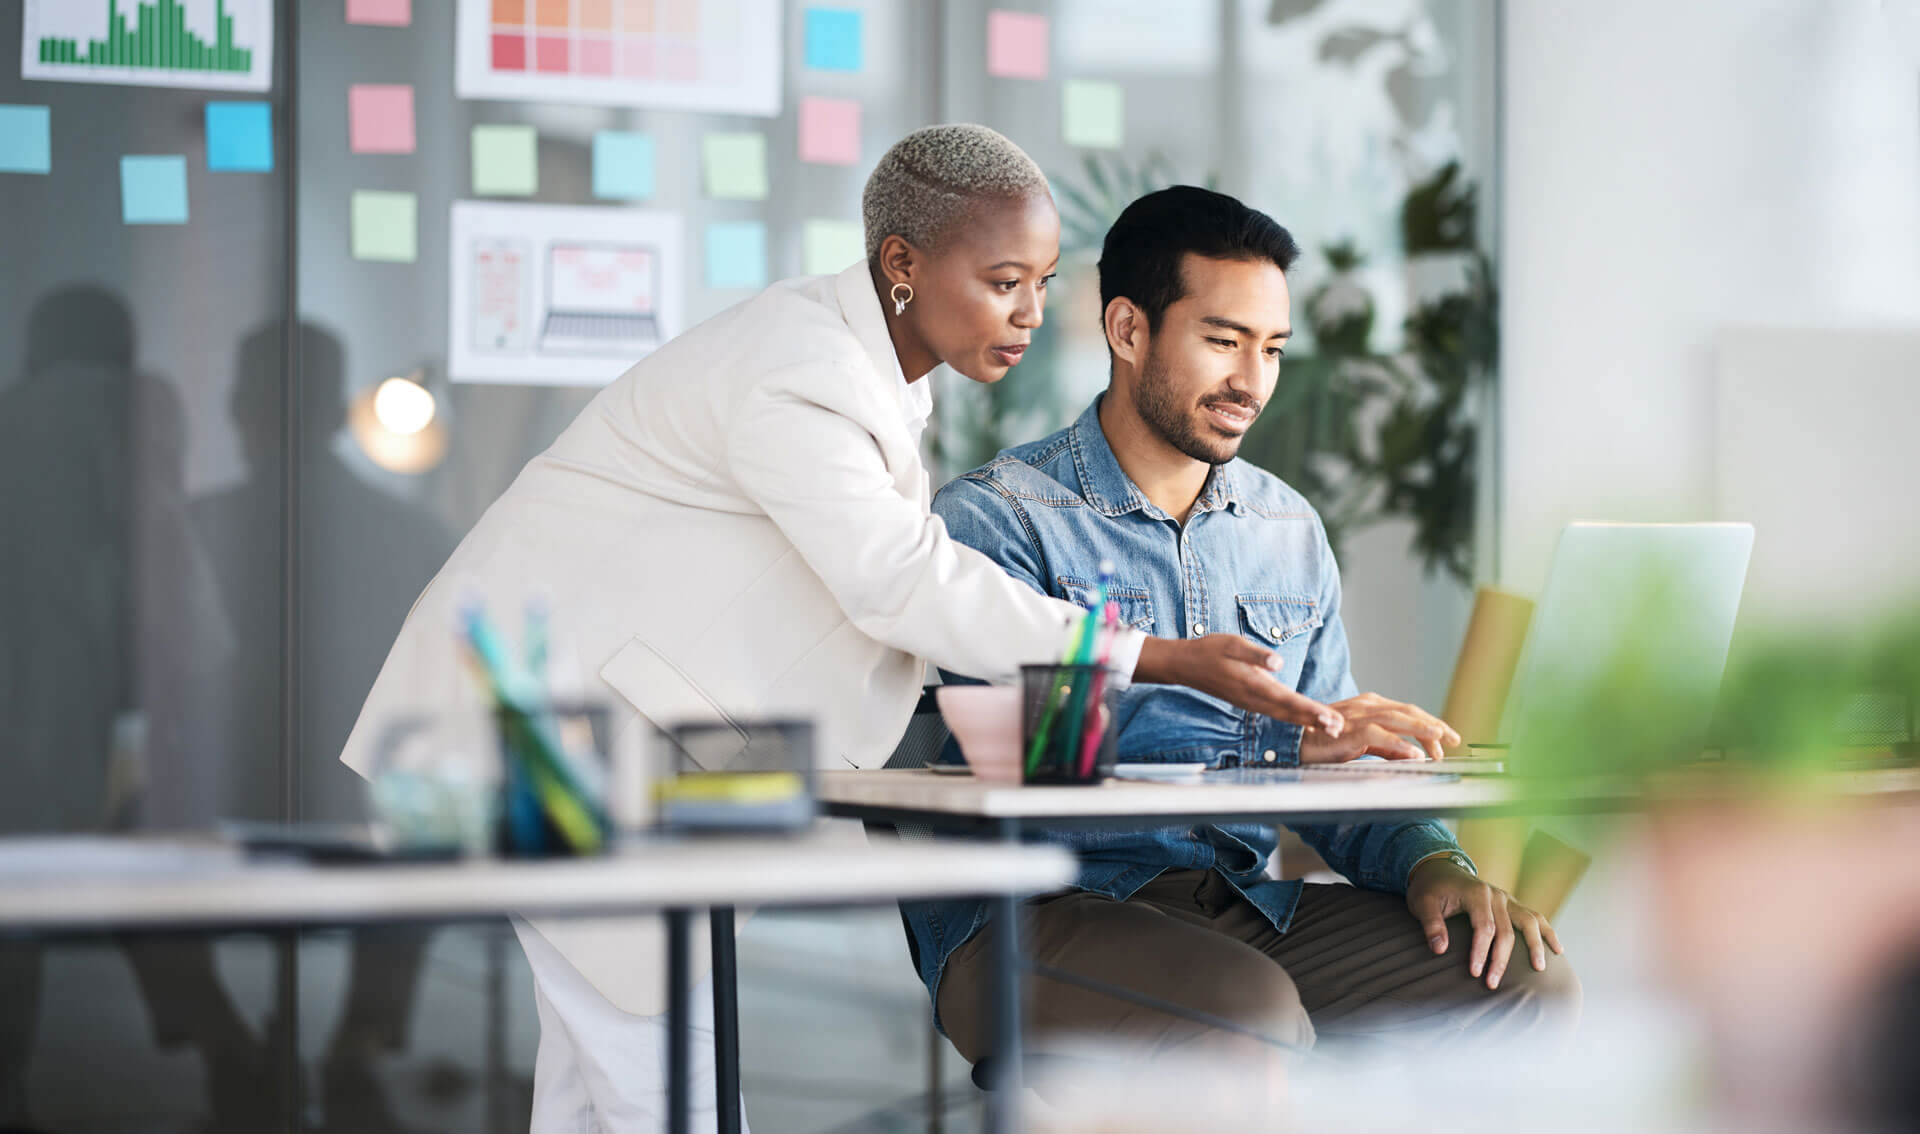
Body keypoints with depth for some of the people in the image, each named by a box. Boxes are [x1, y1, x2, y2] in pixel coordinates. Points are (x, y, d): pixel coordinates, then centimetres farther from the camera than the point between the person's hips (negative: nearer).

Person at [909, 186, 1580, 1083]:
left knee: (1525, 977, -15)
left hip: (1245, 906, 7)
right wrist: (1283, 737, -28)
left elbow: (1340, 772, 18)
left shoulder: (1290, 531, 18)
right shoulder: (997, 517, -4)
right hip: (1041, 908, -7)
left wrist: (1429, 862, -5)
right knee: (1248, 1012, -37)